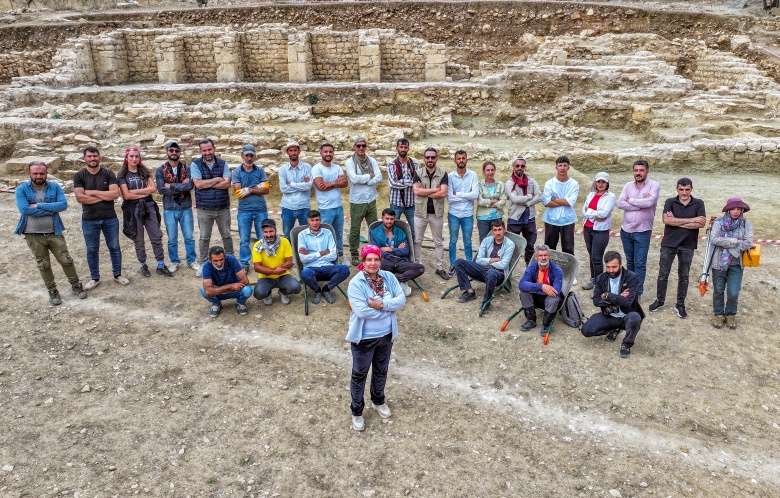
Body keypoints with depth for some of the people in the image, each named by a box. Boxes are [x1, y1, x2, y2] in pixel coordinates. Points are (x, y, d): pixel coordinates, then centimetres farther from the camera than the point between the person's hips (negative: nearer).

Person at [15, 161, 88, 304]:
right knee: (43, 265, 10)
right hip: (33, 235, 0)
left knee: (66, 260, 6)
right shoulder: (21, 189, -6)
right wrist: (51, 209, -17)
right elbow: (24, 209, -19)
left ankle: (76, 285, 24)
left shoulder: (55, 187, -2)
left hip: (54, 233, 1)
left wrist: (38, 205, -19)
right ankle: (52, 291, 24)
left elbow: (63, 205, -17)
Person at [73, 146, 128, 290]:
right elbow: (80, 197, -14)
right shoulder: (79, 176, -2)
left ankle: (117, 275, 24)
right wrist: (104, 196, -12)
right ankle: (95, 278, 22)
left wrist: (93, 192, -13)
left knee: (114, 247, 10)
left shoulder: (109, 174, -1)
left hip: (110, 218, 0)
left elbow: (115, 193, -13)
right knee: (92, 250, 9)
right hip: (89, 220, 0)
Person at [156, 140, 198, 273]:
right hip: (169, 209, 0)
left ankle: (192, 260, 21)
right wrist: (181, 187, -15)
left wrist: (171, 186, -14)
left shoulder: (187, 169, 2)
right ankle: (174, 261, 23)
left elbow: (191, 185, -14)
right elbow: (160, 189, -12)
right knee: (172, 239, 9)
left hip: (186, 208, 0)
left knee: (189, 237, 8)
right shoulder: (161, 170, 1)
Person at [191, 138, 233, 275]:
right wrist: (217, 179, -10)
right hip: (204, 209, -1)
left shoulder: (223, 164, 2)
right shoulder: (195, 164, -2)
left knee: (227, 236, 13)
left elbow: (227, 184, -11)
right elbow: (198, 184, -15)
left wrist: (206, 184, -14)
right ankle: (203, 264, 20)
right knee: (204, 238, 8)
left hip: (223, 207, 1)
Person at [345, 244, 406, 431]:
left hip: (386, 335, 5)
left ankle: (378, 401, 49)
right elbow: (362, 311, -29)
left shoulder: (389, 277, -5)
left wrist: (382, 305, -26)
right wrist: (389, 307, -19)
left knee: (381, 371, 24)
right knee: (359, 375, 11)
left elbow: (401, 299, -11)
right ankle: (356, 411, 30)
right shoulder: (356, 283, -21)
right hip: (363, 338, -5)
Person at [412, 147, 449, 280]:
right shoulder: (418, 173, -2)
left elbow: (443, 193, -16)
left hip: (437, 213, 0)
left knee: (438, 242, 10)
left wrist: (424, 192, -14)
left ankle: (440, 268, 19)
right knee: (417, 241, 9)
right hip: (420, 212, 0)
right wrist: (435, 189, -14)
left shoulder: (442, 174, -3)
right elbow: (417, 191, -16)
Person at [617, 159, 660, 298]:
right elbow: (620, 203, -8)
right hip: (626, 230, 4)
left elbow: (650, 202, -23)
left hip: (642, 231, -4)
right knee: (630, 261, 17)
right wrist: (641, 204, -15)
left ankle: (638, 292, 7)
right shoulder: (628, 186, 5)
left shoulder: (654, 185, -6)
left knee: (640, 264, -1)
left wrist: (631, 200, -10)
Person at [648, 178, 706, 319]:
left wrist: (677, 222, -15)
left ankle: (680, 305, 21)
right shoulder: (670, 202, -2)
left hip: (687, 245, 0)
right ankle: (659, 300, 22)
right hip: (669, 244, 0)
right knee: (663, 274, 7)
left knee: (684, 276, 10)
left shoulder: (698, 204, 0)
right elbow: (666, 220, -18)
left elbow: (701, 223, -13)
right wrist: (692, 220, -16)